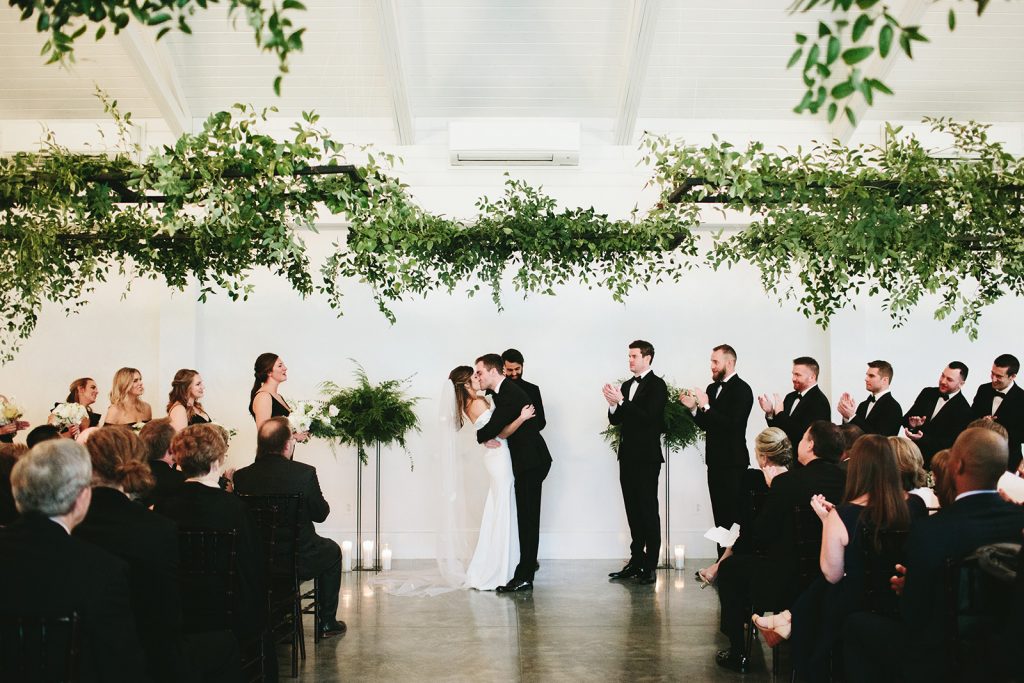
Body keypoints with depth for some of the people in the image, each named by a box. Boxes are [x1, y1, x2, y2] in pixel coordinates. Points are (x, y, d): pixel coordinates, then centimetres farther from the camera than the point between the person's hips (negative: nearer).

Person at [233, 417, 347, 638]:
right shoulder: (305, 473, -19)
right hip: (299, 562, -3)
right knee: (332, 550, 28)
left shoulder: (241, 476, -10)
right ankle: (327, 622, 32)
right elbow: (321, 513, -7)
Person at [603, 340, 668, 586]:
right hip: (627, 455, 7)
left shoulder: (657, 385, -7)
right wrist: (613, 404, -5)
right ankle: (636, 561, 15)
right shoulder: (626, 386, 15)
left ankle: (650, 567, -3)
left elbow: (649, 416, -19)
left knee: (648, 510, -5)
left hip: (646, 457, -7)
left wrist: (621, 402, -20)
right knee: (633, 510, 10)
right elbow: (615, 420, 14)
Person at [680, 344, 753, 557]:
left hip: (733, 463, -8)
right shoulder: (712, 388, 14)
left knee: (734, 515, -7)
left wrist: (705, 407, -20)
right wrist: (693, 408, 1)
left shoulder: (741, 389, -10)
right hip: (715, 461, 8)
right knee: (720, 516, 10)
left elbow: (732, 424, -20)